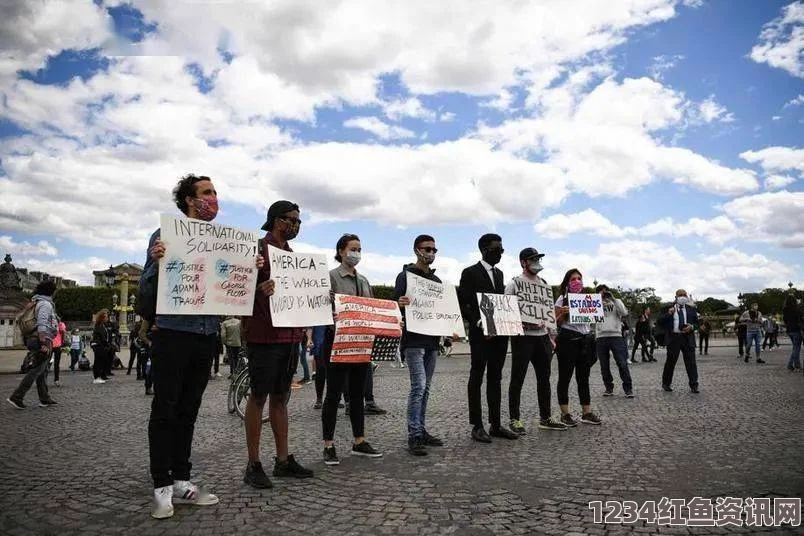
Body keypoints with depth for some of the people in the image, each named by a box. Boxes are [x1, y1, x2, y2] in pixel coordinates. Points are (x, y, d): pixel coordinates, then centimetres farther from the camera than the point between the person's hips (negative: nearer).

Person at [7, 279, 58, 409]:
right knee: (36, 370, -6)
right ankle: (17, 397, -8)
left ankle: (45, 399, 19)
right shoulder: (45, 304, -12)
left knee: (42, 371, 12)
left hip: (36, 340, 10)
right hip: (43, 341, -10)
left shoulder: (37, 302, 18)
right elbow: (42, 324, -21)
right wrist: (44, 343, -25)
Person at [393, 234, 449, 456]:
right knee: (418, 385, -12)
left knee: (425, 388, 10)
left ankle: (421, 431, 18)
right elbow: (396, 305, -8)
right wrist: (400, 304, -31)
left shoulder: (436, 280, 17)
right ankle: (414, 435, -7)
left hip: (432, 339, 7)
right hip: (413, 339, -7)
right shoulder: (406, 275, -3)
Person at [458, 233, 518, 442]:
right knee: (476, 378, 1)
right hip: (481, 334, -7)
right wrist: (478, 323, -21)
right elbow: (463, 304, -9)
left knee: (495, 378, 11)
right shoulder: (470, 273, -5)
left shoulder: (499, 273, 17)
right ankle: (477, 426, 7)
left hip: (499, 333, 7)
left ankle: (495, 424, 18)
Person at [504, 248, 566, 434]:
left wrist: (545, 322, 5)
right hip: (522, 336, -6)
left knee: (544, 378, 12)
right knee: (517, 379, -1)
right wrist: (524, 323, -19)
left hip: (542, 335, 7)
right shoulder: (514, 284, -4)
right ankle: (515, 419, 8)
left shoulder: (544, 284, 15)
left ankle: (545, 418, 22)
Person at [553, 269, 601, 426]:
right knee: (565, 376, -1)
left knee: (583, 377, 9)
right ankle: (565, 414, 5)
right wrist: (563, 313, -21)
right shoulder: (562, 299, -1)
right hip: (568, 340, -5)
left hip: (585, 339, 6)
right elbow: (557, 322, -2)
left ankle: (587, 413, 14)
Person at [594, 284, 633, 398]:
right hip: (601, 337, 2)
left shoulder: (616, 301, 10)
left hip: (616, 336, -2)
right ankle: (609, 388, 17)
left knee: (622, 364, -6)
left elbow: (624, 314, -7)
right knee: (604, 366, 6)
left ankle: (628, 389, 1)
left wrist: (613, 299, -9)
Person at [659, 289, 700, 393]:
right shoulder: (668, 308, 4)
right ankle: (666, 383, 21)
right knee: (670, 362, 6)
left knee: (691, 362, -2)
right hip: (674, 338, -2)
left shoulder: (691, 309, 12)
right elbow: (660, 322, -1)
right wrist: (668, 314, -17)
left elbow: (697, 323, 15)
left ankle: (694, 386, 4)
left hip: (688, 338, 2)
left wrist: (692, 327, -7)